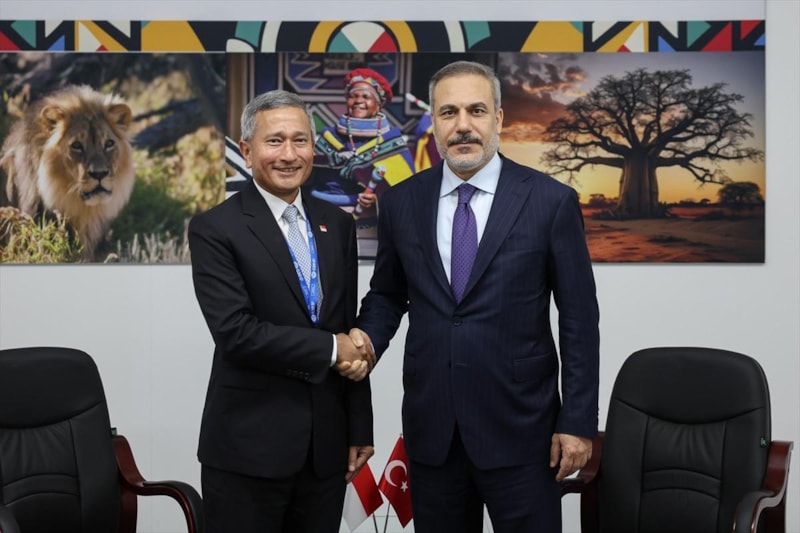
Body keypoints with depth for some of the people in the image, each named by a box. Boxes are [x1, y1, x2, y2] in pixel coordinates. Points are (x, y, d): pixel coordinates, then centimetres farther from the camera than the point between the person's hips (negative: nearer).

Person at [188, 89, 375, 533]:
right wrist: (329, 348, -11)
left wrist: (360, 430, 10)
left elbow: (350, 332, 11)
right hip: (248, 447, -4)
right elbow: (236, 332, -18)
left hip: (327, 446, 5)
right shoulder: (215, 229, -8)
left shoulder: (337, 225, 9)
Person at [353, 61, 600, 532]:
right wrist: (368, 338, -5)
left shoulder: (552, 201, -5)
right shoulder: (402, 202, 4)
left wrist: (578, 421, -6)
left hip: (519, 428, -3)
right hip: (430, 427, 3)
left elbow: (580, 319, -3)